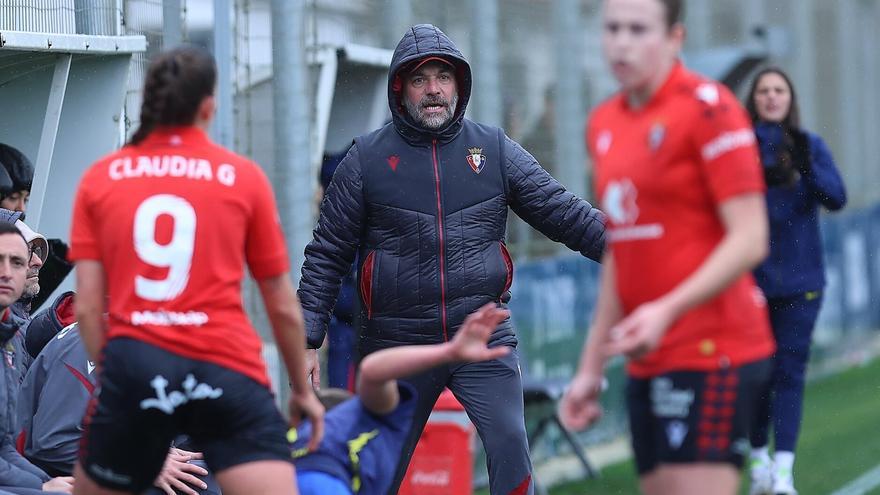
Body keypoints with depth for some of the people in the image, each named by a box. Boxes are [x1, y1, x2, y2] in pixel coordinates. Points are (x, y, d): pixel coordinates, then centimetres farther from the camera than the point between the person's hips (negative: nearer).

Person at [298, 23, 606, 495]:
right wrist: (308, 341, -2)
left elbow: (561, 211, 1)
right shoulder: (366, 159, 1)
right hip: (398, 345, 0)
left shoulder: (493, 149, 4)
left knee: (510, 446, -15)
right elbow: (326, 255, 3)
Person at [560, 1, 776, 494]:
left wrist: (668, 310, -26)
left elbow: (749, 240, -15)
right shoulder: (605, 124, 14)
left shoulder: (708, 107, -9)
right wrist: (592, 367, 20)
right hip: (648, 360, 7)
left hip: (712, 355, -7)